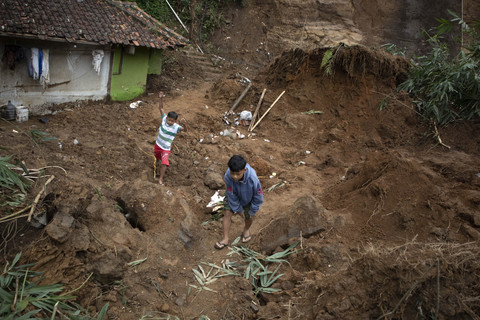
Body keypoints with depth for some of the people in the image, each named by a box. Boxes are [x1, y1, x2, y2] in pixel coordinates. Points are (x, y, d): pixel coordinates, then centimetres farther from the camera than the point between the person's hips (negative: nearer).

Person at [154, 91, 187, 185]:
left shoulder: (176, 127, -28)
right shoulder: (164, 118, -18)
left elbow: (185, 130, -45)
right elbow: (161, 108, -15)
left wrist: (184, 124, -66)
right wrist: (161, 99, -29)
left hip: (166, 148, -5)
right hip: (158, 144, 5)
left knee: (164, 163, -16)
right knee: (157, 155, 32)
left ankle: (161, 179, -3)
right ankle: (157, 160, 67)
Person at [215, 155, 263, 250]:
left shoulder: (253, 179, -45)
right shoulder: (228, 176, -39)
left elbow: (258, 197, -26)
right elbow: (231, 195, -22)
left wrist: (252, 211, -12)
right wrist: (238, 209, -10)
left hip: (248, 198, -1)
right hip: (234, 195, 1)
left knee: (249, 217, 12)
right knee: (227, 213, -1)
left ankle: (246, 229, 49)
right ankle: (225, 239, 17)